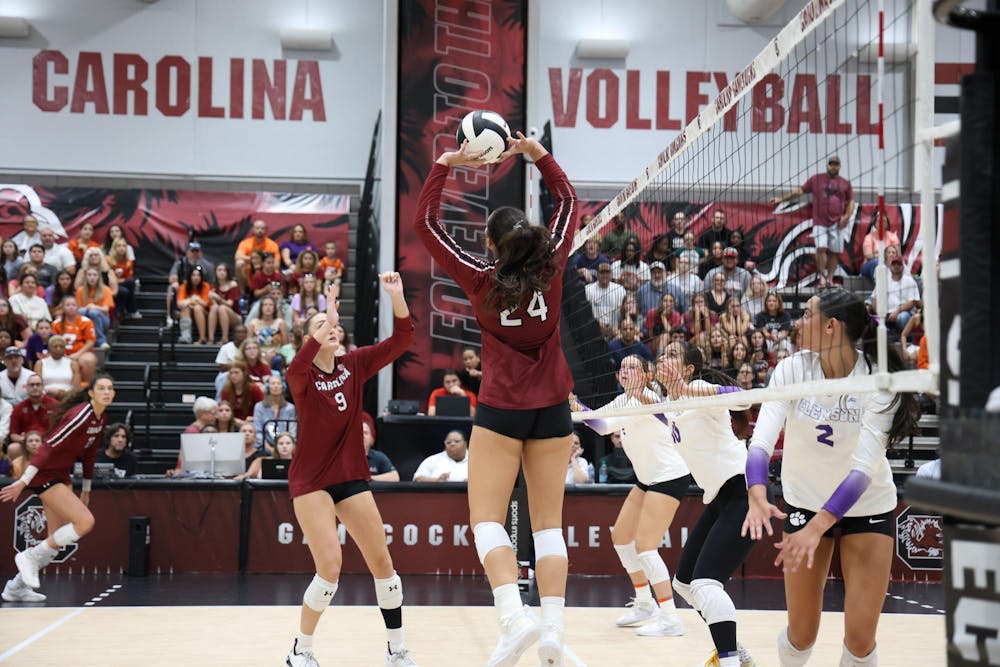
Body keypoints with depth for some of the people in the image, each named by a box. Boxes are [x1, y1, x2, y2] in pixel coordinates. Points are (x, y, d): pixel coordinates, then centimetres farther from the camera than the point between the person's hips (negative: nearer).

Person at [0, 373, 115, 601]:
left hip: (62, 476, 9)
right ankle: (31, 556, -6)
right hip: (45, 475, -9)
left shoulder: (101, 419, 5)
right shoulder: (80, 415, -23)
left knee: (57, 542, 10)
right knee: (85, 521, -20)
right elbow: (49, 446, -27)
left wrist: (86, 489, 22)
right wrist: (23, 481, -31)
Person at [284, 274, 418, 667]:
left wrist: (396, 297, -21)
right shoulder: (302, 376, -10)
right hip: (311, 480, -5)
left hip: (352, 478, 5)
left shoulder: (355, 365, 2)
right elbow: (298, 366, -36)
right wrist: (326, 323, -45)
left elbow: (401, 340, -6)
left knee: (382, 562, 4)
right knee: (330, 566, -15)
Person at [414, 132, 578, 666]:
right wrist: (538, 154, 16)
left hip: (501, 410, -3)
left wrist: (444, 165, 5)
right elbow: (568, 203, 14)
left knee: (486, 519, -1)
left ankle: (514, 617, -21)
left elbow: (424, 223, 2)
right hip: (553, 409, 3)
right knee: (548, 523, 6)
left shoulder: (480, 281, -7)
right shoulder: (551, 269, -2)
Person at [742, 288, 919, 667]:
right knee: (801, 635, 4)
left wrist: (818, 526, -42)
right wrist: (758, 496, -42)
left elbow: (865, 467, -30)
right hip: (804, 502, 2)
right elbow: (761, 441, -23)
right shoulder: (792, 370, -13)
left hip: (868, 507, -2)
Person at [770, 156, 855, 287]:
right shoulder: (816, 179, 10)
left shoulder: (845, 183, 11)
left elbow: (851, 201, 12)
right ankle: (822, 277, -7)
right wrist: (781, 199, 6)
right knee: (821, 248, -14)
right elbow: (800, 190, 11)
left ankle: (830, 280, 8)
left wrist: (846, 216, -5)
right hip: (820, 222, -1)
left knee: (834, 252, 1)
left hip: (837, 223, 1)